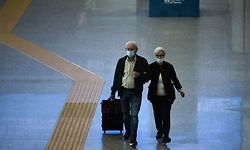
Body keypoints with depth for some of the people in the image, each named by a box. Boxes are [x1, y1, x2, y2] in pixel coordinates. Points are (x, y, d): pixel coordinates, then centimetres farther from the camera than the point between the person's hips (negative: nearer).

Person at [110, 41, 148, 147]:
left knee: (134, 115, -9)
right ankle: (128, 132, 36)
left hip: (136, 92, -3)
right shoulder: (121, 61, 5)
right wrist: (113, 92, 8)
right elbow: (116, 77, 9)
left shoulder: (142, 61, -4)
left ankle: (133, 139, -9)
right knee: (125, 114, 15)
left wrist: (140, 75, -21)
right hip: (123, 91, 4)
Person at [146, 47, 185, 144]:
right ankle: (159, 131, 31)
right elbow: (147, 77, -9)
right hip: (155, 96, 1)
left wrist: (180, 89, 16)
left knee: (165, 115, -8)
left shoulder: (169, 66, -1)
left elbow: (174, 78, 10)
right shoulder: (151, 67, -1)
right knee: (157, 114, 10)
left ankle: (166, 135, -7)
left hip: (167, 96, -1)